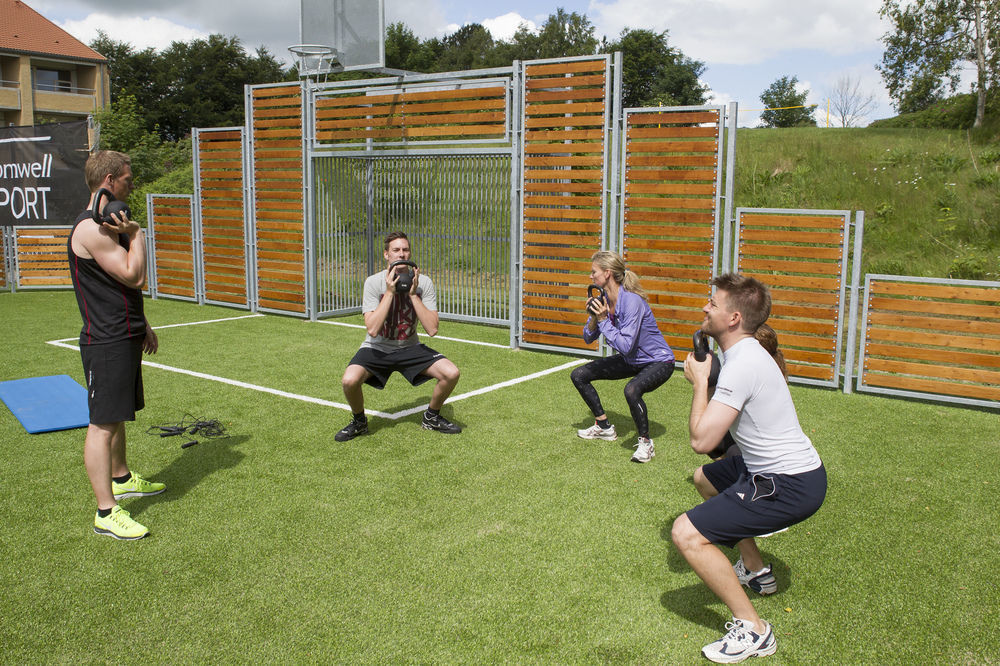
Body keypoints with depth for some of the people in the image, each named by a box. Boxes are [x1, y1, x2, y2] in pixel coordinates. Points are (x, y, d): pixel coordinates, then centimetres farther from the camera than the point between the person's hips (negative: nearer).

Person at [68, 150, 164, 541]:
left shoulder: (109, 224, 16)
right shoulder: (92, 230, -18)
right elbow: (135, 276, -23)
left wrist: (142, 326, 24)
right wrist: (136, 234, -12)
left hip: (123, 337, 11)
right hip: (106, 343, -10)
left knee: (116, 416, 23)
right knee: (102, 423, -7)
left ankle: (121, 479, 39)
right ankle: (106, 512, -3)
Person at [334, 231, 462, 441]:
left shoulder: (423, 282, -9)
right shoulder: (374, 282, -14)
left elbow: (432, 329, -18)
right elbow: (372, 329, -25)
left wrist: (413, 294, -22)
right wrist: (390, 292, -25)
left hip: (409, 348, 2)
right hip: (377, 348, -2)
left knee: (451, 373, -18)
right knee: (350, 380, -30)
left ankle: (432, 417, 11)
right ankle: (359, 421, 4)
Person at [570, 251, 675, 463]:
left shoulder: (632, 301, -29)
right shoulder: (603, 300, -5)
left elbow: (625, 346, -33)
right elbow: (588, 339, 0)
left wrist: (603, 320, -30)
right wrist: (593, 317, -18)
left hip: (658, 361, -9)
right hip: (630, 361, 9)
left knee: (632, 390, -39)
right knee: (579, 375, 7)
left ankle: (645, 443, -15)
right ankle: (604, 427, 21)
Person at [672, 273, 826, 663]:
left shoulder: (742, 365, -23)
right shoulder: (747, 353, 10)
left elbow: (701, 440, -24)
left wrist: (700, 382, -12)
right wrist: (704, 379, 5)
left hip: (791, 485, -11)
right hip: (788, 467, 11)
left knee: (686, 534, -17)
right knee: (706, 478, 33)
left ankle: (751, 630, -7)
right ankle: (756, 571, 42)